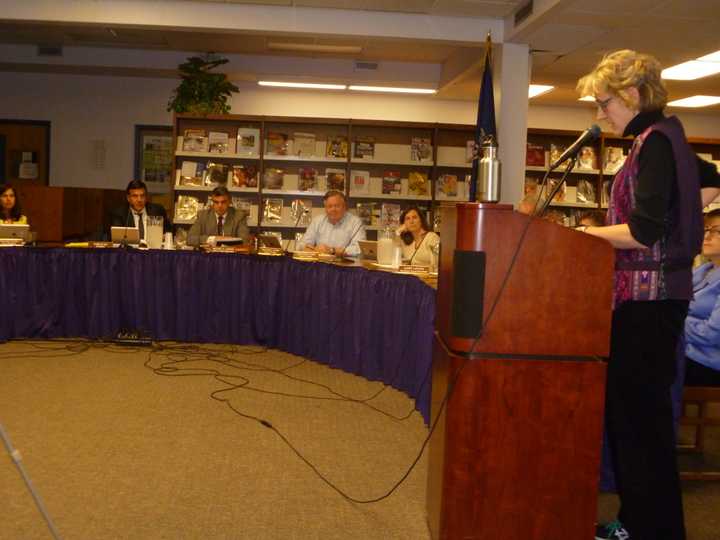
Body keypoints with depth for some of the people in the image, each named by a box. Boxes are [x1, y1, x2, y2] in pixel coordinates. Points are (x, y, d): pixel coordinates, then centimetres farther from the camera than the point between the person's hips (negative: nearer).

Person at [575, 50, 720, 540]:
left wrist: (582, 233, -9)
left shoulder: (655, 141, -15)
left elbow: (644, 232, -22)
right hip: (644, 294, 10)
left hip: (649, 297, -10)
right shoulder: (664, 138, 14)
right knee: (628, 408, 15)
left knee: (641, 414, -3)